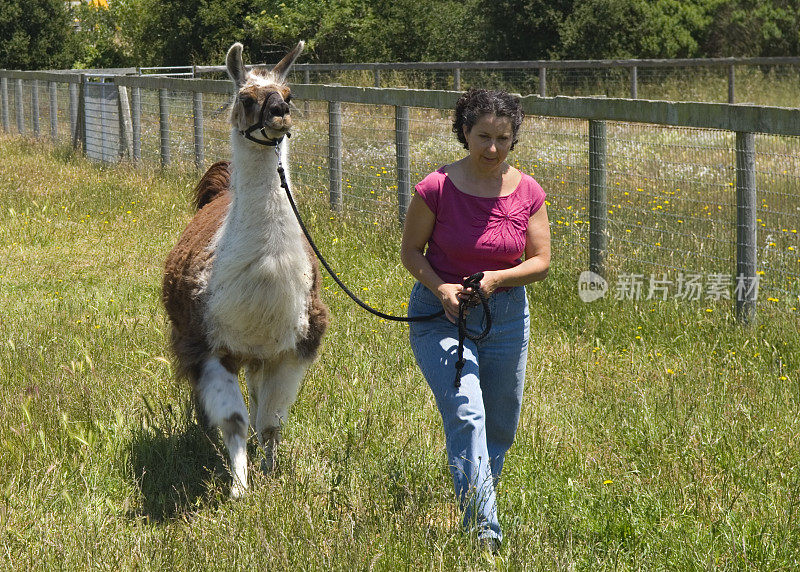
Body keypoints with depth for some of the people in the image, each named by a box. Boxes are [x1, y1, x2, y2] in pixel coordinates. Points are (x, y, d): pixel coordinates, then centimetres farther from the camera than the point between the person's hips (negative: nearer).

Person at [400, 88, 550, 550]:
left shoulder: (528, 192, -5)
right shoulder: (437, 188, -13)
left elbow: (541, 262, -1)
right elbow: (411, 251, -3)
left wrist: (497, 278, -19)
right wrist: (440, 288, -20)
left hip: (506, 314, 4)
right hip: (441, 314, -4)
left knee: (500, 428, 15)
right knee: (466, 414, -20)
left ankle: (478, 496, 42)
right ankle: (483, 530, -23)